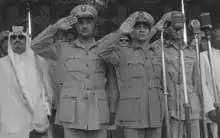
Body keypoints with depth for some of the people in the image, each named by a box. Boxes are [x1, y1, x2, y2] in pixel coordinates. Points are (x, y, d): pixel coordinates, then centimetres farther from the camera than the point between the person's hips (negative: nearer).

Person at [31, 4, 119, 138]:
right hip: (72, 113, 0)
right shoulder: (63, 48, 8)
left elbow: (112, 84, 9)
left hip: (99, 113, 1)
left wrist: (112, 111, 5)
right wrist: (56, 27, -4)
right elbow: (36, 45, 3)